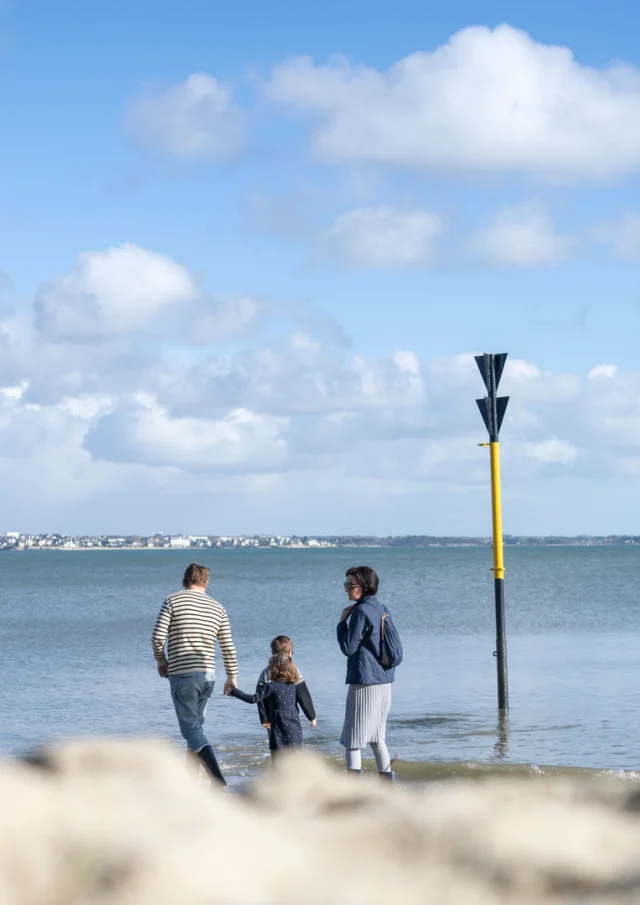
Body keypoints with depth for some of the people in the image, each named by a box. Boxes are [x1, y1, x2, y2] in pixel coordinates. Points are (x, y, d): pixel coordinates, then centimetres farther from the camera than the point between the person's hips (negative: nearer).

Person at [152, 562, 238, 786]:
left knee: (191, 729, -7)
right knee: (196, 725, 19)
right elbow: (228, 648, 9)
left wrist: (161, 661, 9)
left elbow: (158, 637, -9)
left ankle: (218, 781, -24)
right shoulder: (218, 608, 9)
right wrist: (232, 677, 20)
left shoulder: (173, 601, -3)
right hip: (208, 675, 5)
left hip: (182, 675, -5)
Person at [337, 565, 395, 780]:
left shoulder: (361, 612, -15)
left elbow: (348, 648, -14)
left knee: (353, 739, -7)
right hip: (384, 681, 9)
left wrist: (342, 621, -5)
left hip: (364, 682, -9)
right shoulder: (382, 609, 12)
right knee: (377, 737, 19)